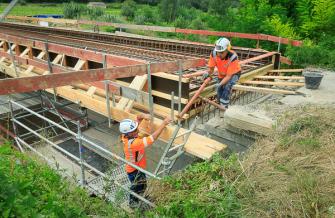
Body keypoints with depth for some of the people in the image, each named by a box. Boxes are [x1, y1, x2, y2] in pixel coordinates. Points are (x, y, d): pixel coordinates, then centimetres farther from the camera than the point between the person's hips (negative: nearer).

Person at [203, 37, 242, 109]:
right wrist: (208, 73, -38)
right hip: (221, 74, 5)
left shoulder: (232, 57, -37)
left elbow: (229, 76, -34)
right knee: (219, 95, 4)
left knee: (227, 86, -33)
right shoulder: (214, 53, -26)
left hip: (234, 74, -4)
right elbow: (211, 69, -15)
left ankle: (223, 107, -23)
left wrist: (220, 84, -47)